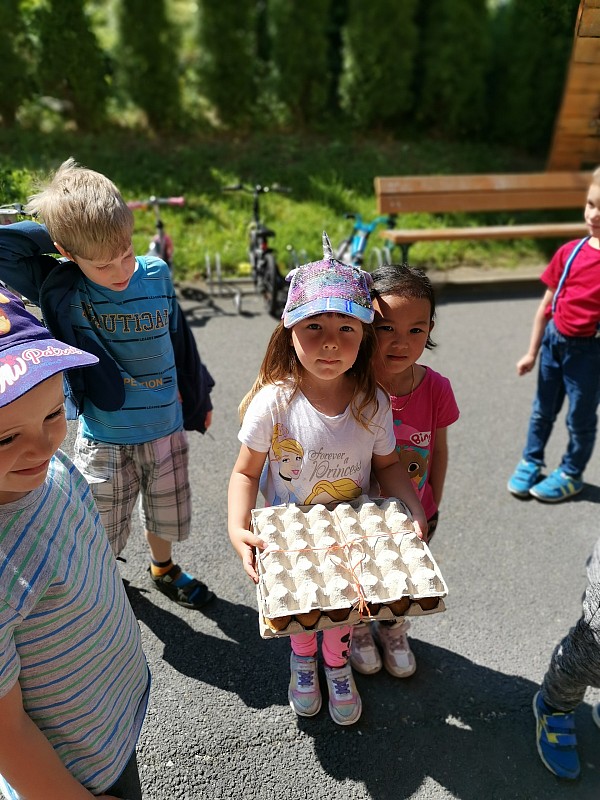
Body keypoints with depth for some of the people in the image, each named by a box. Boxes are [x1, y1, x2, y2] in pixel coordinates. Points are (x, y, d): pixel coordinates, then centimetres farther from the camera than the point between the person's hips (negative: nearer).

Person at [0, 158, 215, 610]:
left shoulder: (157, 275, -8)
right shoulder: (62, 290, -14)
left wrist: (199, 399, 14)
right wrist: (53, 232, -16)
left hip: (167, 428, 2)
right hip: (105, 441, -2)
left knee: (166, 514, 24)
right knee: (103, 535, 18)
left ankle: (162, 568, 54)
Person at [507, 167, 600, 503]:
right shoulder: (569, 252, -4)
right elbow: (547, 304, 3)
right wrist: (532, 352, 6)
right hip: (553, 339, 4)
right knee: (543, 409, 19)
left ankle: (571, 475, 32)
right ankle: (531, 462, 37)